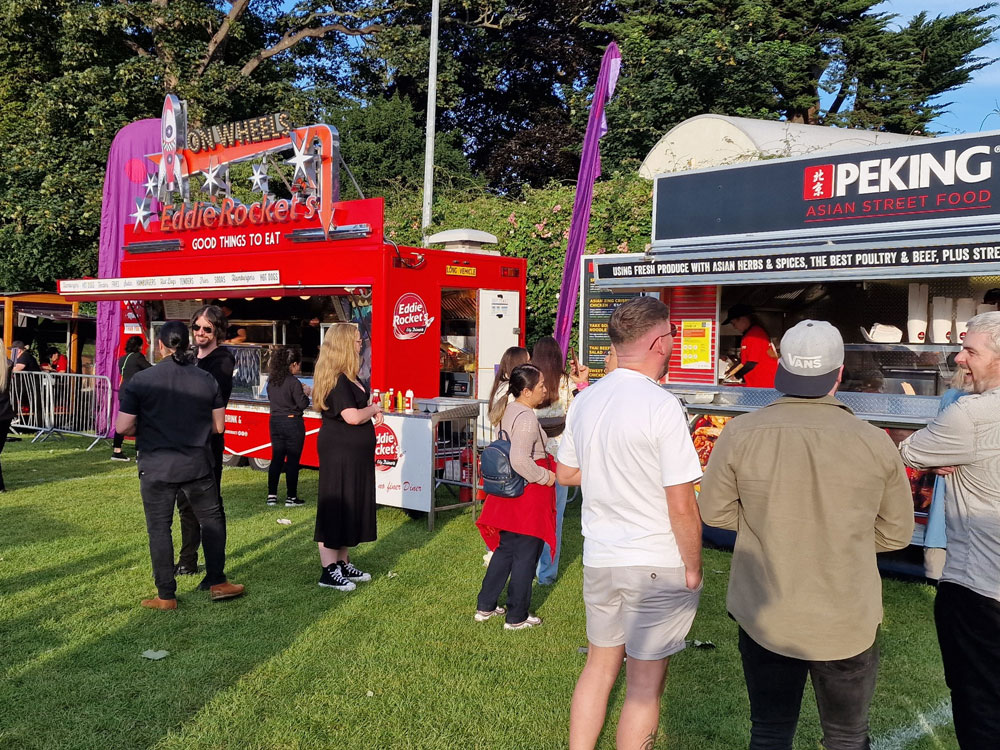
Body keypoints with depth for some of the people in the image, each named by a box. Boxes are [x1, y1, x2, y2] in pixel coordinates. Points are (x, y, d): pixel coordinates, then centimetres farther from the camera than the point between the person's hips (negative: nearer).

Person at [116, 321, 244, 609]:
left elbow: (123, 427, -7)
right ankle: (217, 582, 22)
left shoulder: (141, 380, -8)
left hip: (156, 466, -2)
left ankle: (166, 595, 15)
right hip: (197, 464, 2)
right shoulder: (206, 380, -1)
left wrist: (145, 429, 14)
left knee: (159, 528, 9)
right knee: (212, 520, 17)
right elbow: (218, 426, 4)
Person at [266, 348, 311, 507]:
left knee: (276, 458, 12)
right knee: (292, 461, 1)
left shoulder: (272, 381, 6)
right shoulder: (294, 382, -15)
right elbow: (302, 404, -16)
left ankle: (271, 496, 13)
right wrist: (305, 393, 4)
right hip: (292, 423, -7)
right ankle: (291, 497, 5)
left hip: (275, 422, 7)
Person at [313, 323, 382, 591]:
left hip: (355, 453, 10)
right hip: (339, 452, -10)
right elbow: (352, 416, -25)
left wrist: (373, 410, 6)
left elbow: (361, 405, 27)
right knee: (335, 509, -4)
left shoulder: (348, 378, 14)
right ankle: (329, 571, 4)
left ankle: (343, 563, 26)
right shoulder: (336, 380, -18)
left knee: (351, 508, 15)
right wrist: (374, 408, -7)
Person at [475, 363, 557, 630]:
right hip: (528, 496, -9)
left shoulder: (509, 410, 8)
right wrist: (546, 476, -17)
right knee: (526, 557, 4)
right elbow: (520, 460, -31)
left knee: (505, 550, 20)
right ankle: (517, 618, 15)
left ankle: (485, 607, 29)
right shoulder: (527, 418, -22)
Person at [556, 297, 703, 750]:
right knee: (645, 683, 9)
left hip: (599, 559, 6)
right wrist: (693, 567, -5)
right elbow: (681, 506, -18)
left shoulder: (585, 400, 2)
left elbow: (565, 473, 15)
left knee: (599, 665, 21)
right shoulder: (661, 406, -19)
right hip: (656, 564, -6)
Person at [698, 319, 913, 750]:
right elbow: (896, 533, 0)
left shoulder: (741, 433, -14)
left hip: (764, 619, 0)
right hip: (848, 622, 0)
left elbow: (714, 511, -2)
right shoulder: (874, 443, -13)